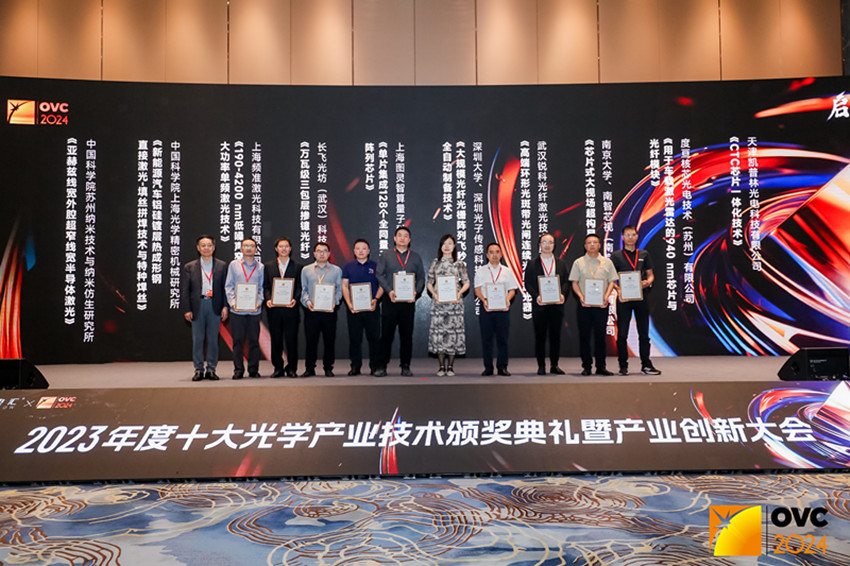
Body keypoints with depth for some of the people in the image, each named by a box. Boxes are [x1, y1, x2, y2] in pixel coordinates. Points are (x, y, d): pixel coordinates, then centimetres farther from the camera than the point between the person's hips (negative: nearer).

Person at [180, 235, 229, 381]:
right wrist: (186, 309, -4)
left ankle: (211, 370, 12)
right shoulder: (189, 267, 7)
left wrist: (225, 306, -3)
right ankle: (198, 370, 10)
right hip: (197, 306, 0)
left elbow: (225, 287, 6)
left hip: (215, 306, 0)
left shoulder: (222, 266, 8)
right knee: (197, 339, 2)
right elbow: (184, 290, 4)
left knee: (213, 339, 4)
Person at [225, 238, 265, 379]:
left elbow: (262, 288, 8)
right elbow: (228, 286, 6)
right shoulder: (234, 265, 9)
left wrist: (258, 303, -7)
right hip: (237, 310, 0)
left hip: (254, 310, 0)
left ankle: (253, 370, 12)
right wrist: (232, 302, -7)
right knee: (238, 340, 1)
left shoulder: (260, 267, 9)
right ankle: (238, 370, 8)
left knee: (254, 340, 3)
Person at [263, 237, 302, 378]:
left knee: (291, 339, -1)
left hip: (291, 308, -1)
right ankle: (278, 368, 13)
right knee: (276, 339, 4)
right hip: (274, 308, 1)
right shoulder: (268, 266, 13)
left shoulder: (298, 267, 9)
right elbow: (265, 286, 8)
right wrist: (268, 299, -9)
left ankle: (291, 368, 10)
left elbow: (299, 287, 4)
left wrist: (295, 299, -14)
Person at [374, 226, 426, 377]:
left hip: (408, 301, 1)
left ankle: (405, 366, 11)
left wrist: (416, 292, -9)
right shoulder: (386, 255, 9)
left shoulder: (416, 257, 14)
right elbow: (380, 275, 1)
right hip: (390, 300, -1)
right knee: (386, 333, -1)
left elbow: (421, 278, 9)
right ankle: (382, 366, 5)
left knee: (407, 334, 4)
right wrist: (389, 291, -13)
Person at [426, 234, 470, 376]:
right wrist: (434, 294, -9)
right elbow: (429, 283, 9)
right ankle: (441, 366, 7)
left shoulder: (459, 264, 6)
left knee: (453, 331, -3)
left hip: (454, 301, -1)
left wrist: (459, 293, -12)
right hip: (438, 301, 1)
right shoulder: (435, 263, 9)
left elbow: (466, 283, 6)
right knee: (438, 330, -2)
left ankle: (450, 366, 6)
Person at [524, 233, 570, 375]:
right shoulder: (532, 264, 6)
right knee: (540, 336, 1)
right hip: (539, 305, -2)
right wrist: (536, 296, -16)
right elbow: (528, 284, 0)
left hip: (557, 304, 2)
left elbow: (566, 282, 8)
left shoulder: (561, 263, 13)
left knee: (555, 335, 4)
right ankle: (541, 366, 7)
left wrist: (563, 294, -11)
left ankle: (554, 365, 12)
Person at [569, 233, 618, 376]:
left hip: (601, 304, 1)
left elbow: (611, 281, 7)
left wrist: (606, 296, -9)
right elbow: (574, 282, 4)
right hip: (584, 304, 0)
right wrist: (581, 296, -12)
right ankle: (586, 366, 9)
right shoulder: (578, 262, 6)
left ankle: (601, 366, 10)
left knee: (600, 335, 3)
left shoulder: (607, 262, 9)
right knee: (584, 335, 1)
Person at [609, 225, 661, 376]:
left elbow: (650, 274, 15)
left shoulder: (644, 254, 12)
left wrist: (648, 282, -7)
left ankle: (646, 365, 13)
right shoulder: (616, 256, 5)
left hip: (641, 296, 2)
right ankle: (623, 366, 8)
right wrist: (618, 290, -14)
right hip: (624, 298, -2)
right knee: (622, 333, 0)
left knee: (644, 333, 6)